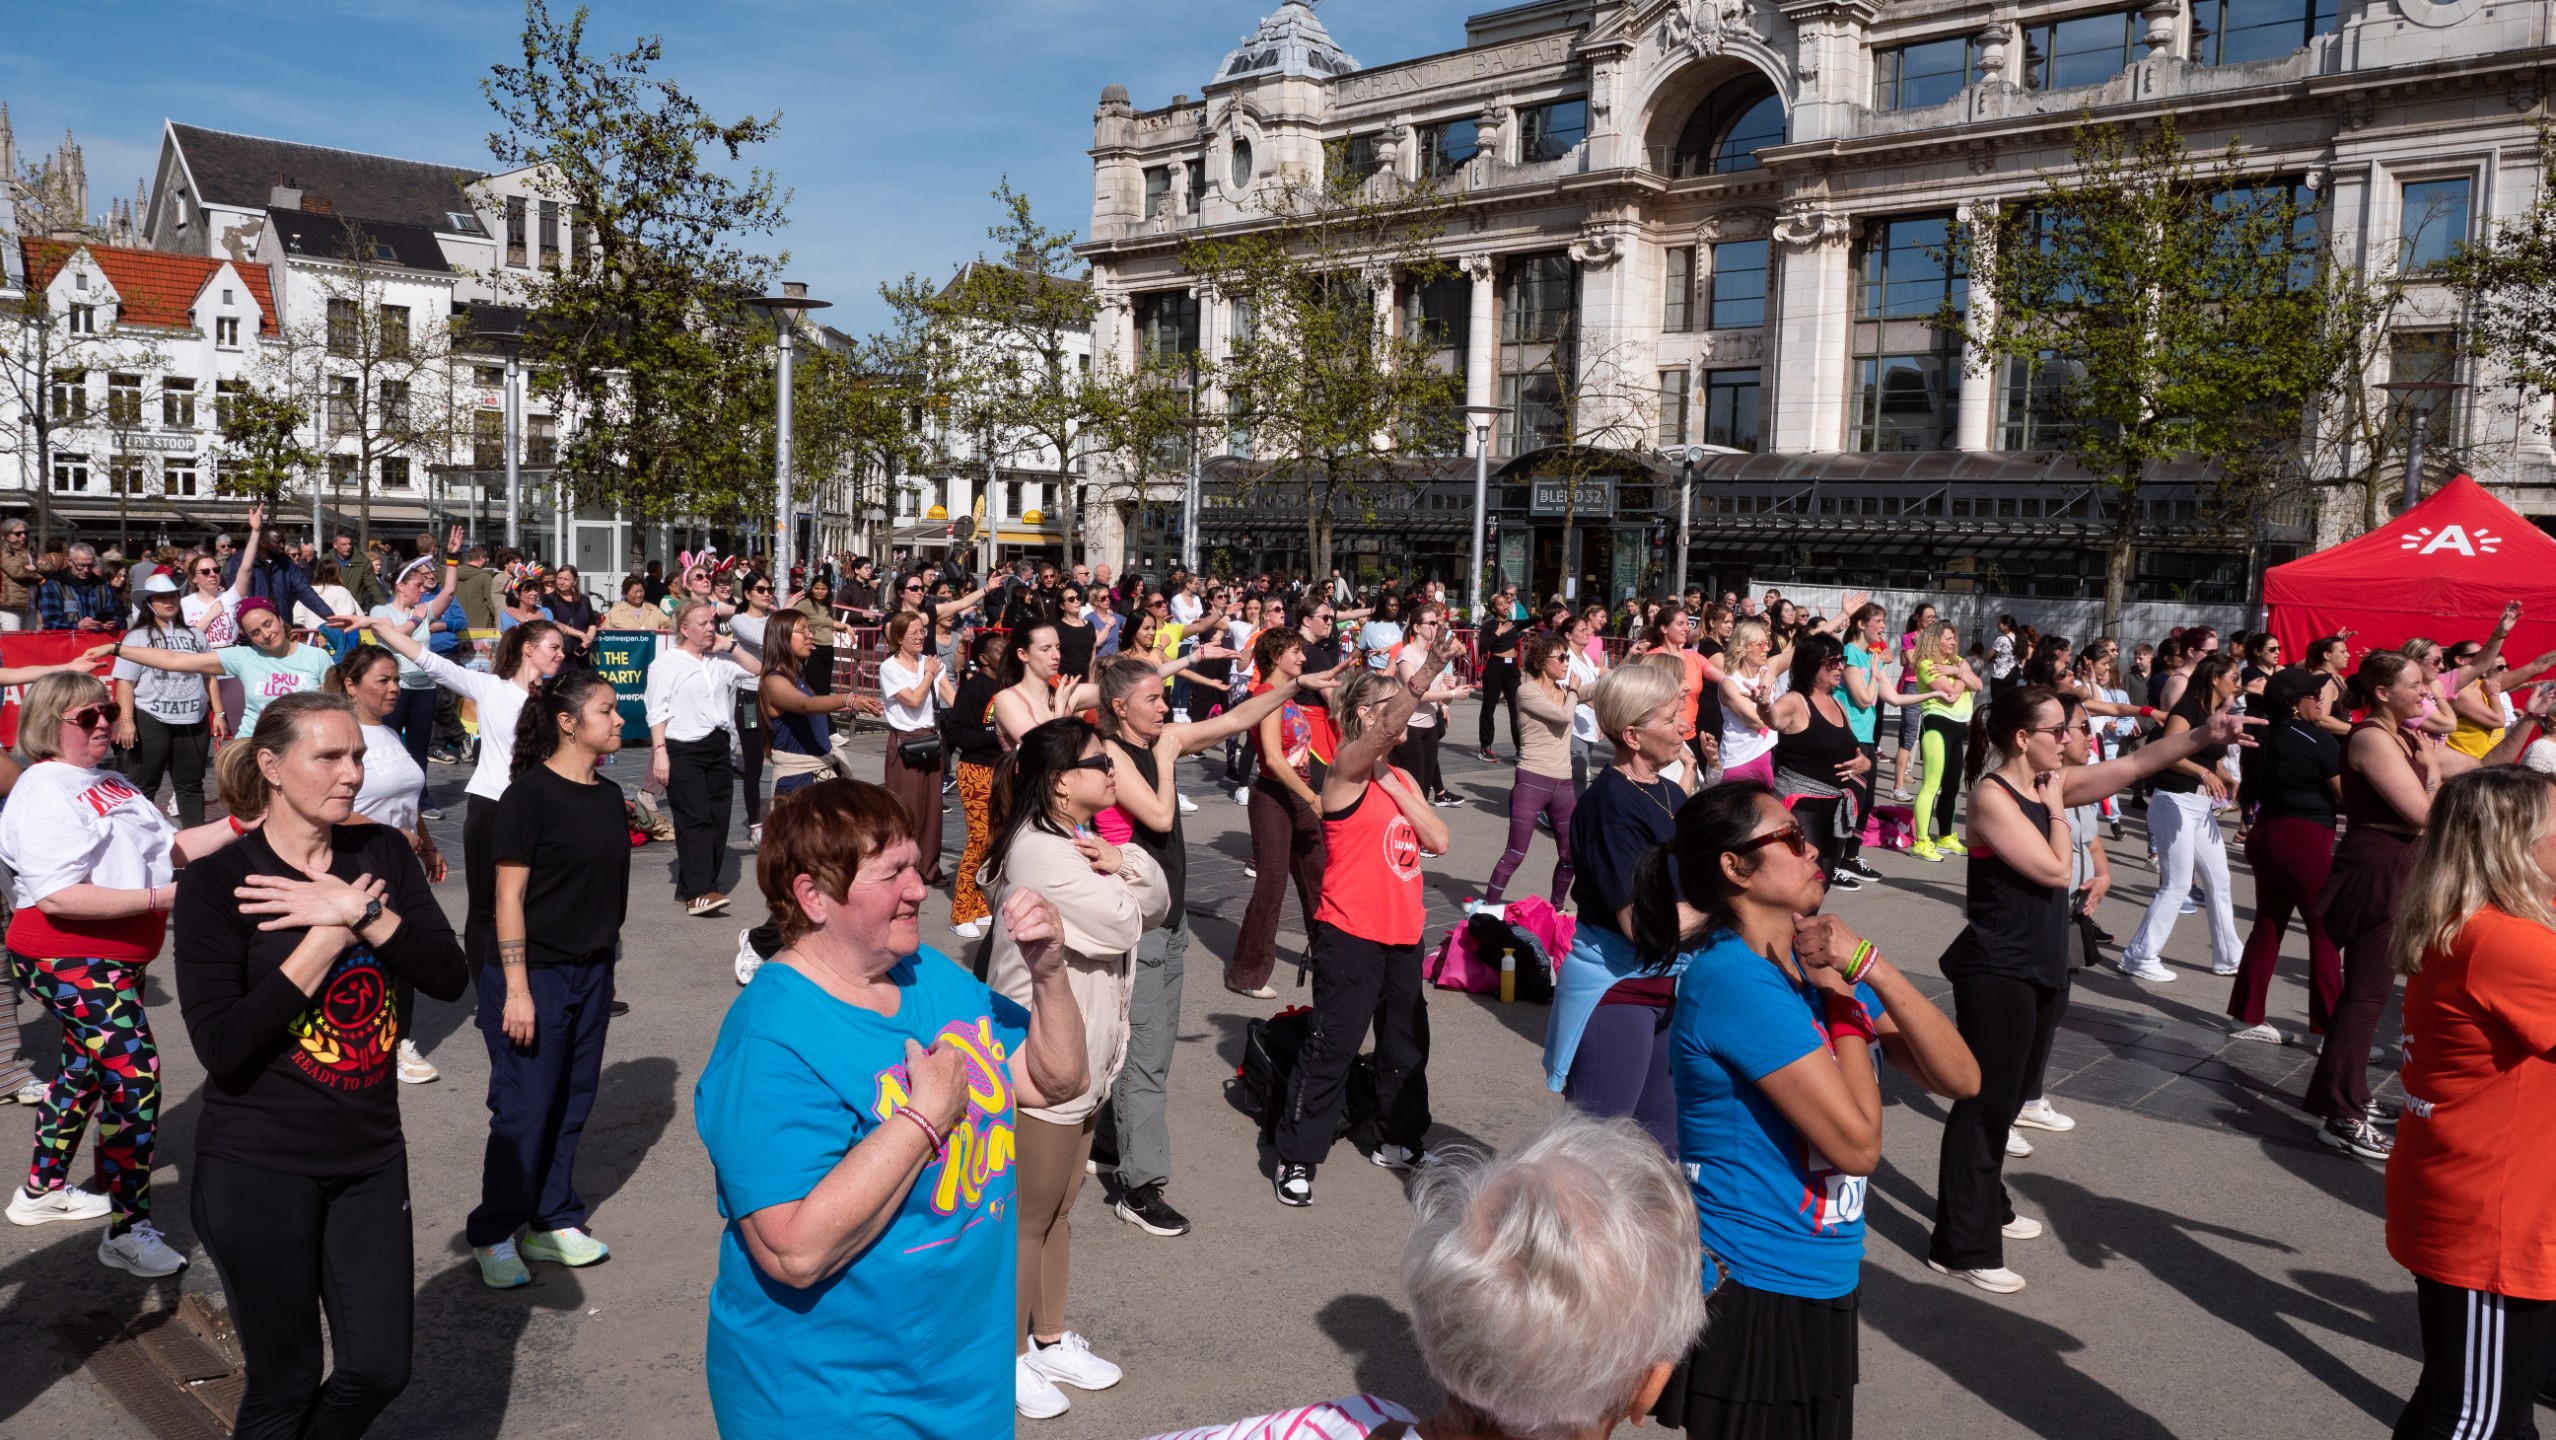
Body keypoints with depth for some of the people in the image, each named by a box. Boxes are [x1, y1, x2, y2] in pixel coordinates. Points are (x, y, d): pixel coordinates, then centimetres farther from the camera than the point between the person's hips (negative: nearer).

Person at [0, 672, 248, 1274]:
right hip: (70, 961, -10)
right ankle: (130, 1230, -4)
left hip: (114, 958, 10)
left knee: (87, 1069, 23)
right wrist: (158, 897, -28)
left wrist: (237, 825, -2)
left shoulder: (110, 784, 12)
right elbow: (57, 896, -26)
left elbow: (170, 847, 11)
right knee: (135, 1077, -13)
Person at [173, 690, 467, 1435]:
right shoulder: (217, 883, -12)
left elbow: (449, 976, -10)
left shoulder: (383, 852, 0)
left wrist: (359, 911, -21)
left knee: (380, 1369, 10)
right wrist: (328, 936, -20)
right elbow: (222, 1048, -19)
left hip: (370, 1157, 4)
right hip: (257, 1170, -4)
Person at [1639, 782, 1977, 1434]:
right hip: (1752, 1290, -8)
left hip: (1819, 1286, 8)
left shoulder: (1813, 961, 4)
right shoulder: (1737, 981, -22)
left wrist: (1869, 968, -14)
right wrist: (1842, 997, -14)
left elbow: (1959, 1079, -2)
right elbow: (1858, 1144, -23)